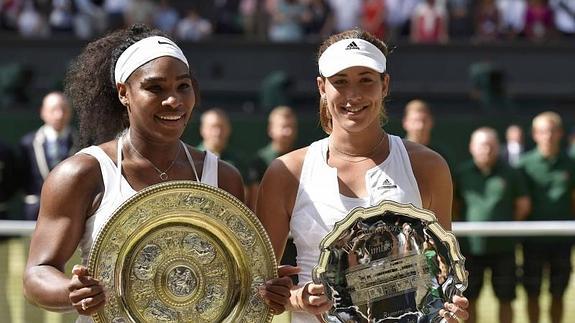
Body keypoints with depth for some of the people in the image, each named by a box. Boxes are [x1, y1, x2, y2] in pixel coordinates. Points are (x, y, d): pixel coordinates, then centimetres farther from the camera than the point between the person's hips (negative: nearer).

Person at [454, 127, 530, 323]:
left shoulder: (510, 174, 1)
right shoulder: (462, 173, 2)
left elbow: (523, 205, 8)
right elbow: (454, 204, 10)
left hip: (503, 247, 0)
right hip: (471, 246, 0)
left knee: (505, 299, 5)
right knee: (469, 299, 5)